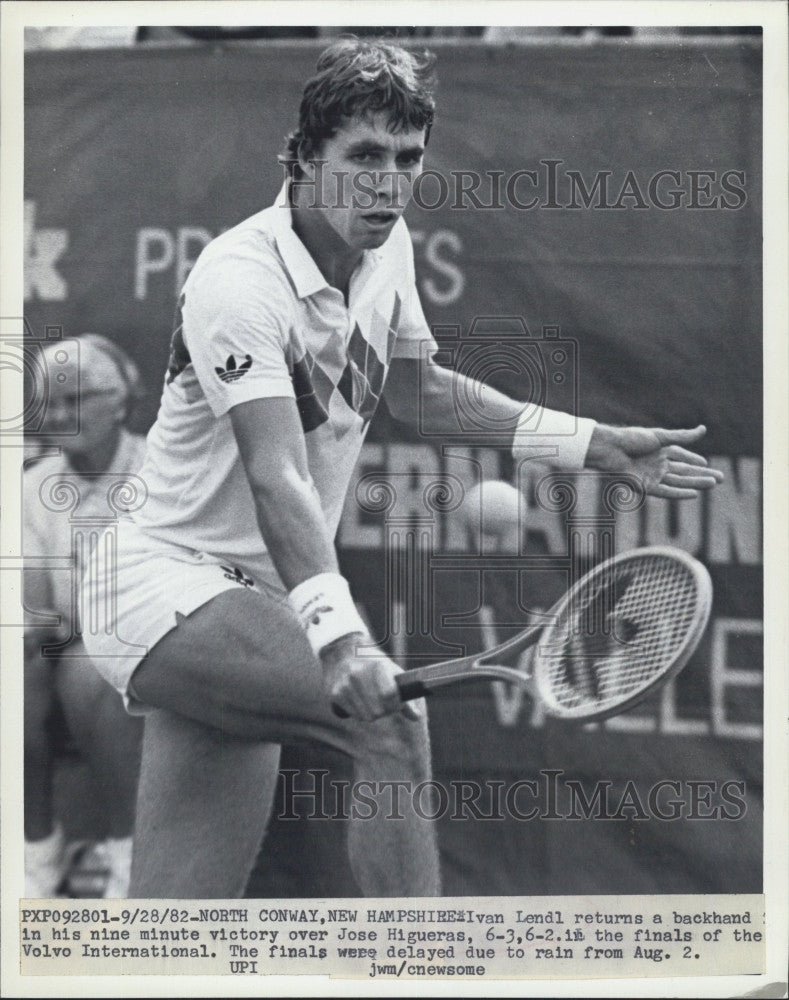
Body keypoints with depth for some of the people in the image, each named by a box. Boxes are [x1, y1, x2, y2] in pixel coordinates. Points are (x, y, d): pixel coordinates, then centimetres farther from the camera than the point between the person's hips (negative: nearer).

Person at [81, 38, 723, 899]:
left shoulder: (387, 248, 5)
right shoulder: (239, 279, -21)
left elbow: (413, 388, 24)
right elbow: (277, 479, -32)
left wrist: (591, 443, 20)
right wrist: (335, 634, -46)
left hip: (262, 597, 8)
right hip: (164, 578, -8)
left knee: (182, 911, 1)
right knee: (393, 721, -30)